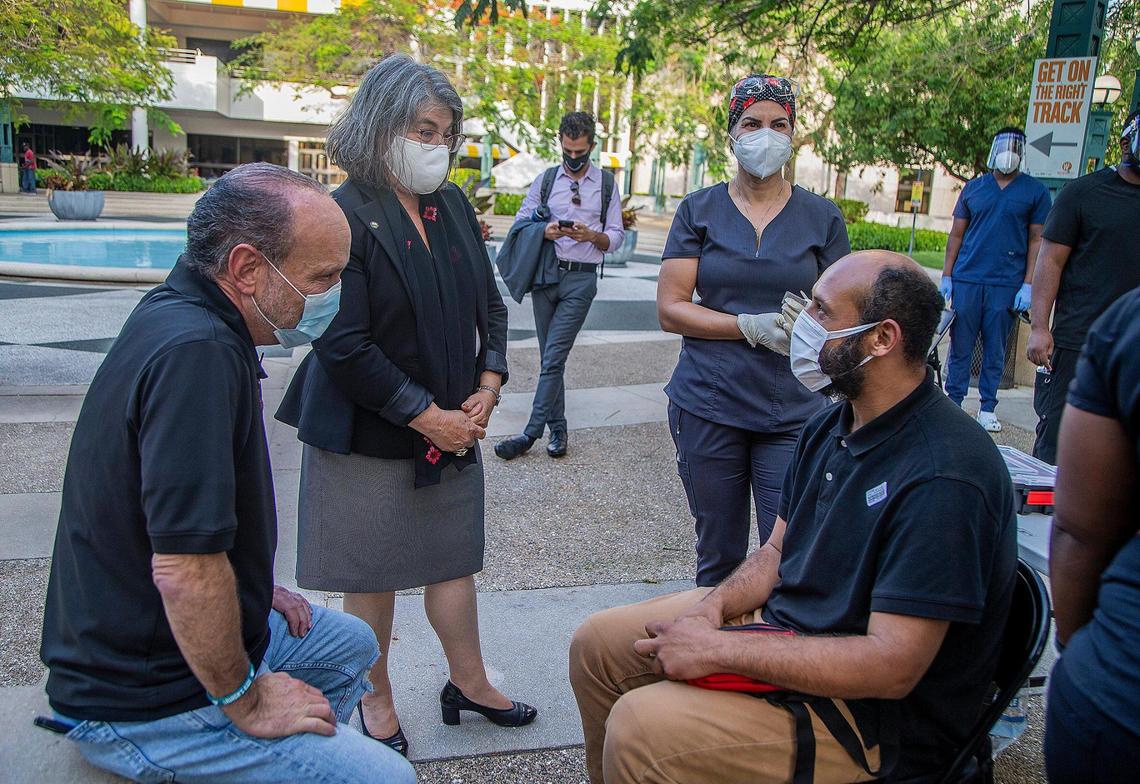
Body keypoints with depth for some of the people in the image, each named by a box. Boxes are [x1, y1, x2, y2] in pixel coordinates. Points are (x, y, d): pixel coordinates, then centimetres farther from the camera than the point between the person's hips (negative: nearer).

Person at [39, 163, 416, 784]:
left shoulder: (174, 314, 3)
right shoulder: (197, 353, -30)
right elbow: (184, 568, -33)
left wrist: (251, 588, 13)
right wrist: (245, 702, -19)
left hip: (136, 636, 10)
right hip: (143, 703, -10)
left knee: (349, 643, 24)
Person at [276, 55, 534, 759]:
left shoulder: (454, 207, 6)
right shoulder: (345, 216, -16)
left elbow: (490, 306, 13)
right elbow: (344, 346, -20)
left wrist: (487, 389, -1)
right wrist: (428, 416, -16)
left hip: (455, 427, 6)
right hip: (369, 435, -5)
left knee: (455, 560, 15)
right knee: (371, 576, 10)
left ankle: (470, 683, 33)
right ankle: (376, 700, 30)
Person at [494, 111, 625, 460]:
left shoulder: (607, 184, 8)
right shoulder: (545, 180, 12)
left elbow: (616, 237, 7)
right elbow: (519, 224, 10)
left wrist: (591, 235, -14)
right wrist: (544, 232, -11)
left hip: (581, 278, -3)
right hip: (545, 274, 3)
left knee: (554, 357, -9)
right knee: (550, 357, 7)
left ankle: (531, 432, -6)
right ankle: (557, 428, 17)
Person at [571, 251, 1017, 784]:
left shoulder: (943, 476, -26)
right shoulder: (829, 428, 3)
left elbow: (892, 666, -28)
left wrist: (716, 649, -25)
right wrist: (713, 606, -9)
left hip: (877, 712, -8)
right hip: (785, 623, 9)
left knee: (641, 729, -25)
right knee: (596, 642, 6)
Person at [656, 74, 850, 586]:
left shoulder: (822, 217, 6)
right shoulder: (699, 211, 5)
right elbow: (670, 310, -2)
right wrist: (751, 326, -14)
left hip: (793, 411, 0)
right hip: (707, 408, 0)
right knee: (718, 557, 11)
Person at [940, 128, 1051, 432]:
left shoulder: (1035, 191, 5)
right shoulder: (973, 188, 10)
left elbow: (1037, 240, 3)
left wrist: (1028, 284, -4)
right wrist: (946, 276, 4)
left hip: (1007, 284, -1)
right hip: (966, 280, 1)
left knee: (995, 349, 5)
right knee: (960, 346, 4)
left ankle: (987, 408, 13)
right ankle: (953, 401, 13)